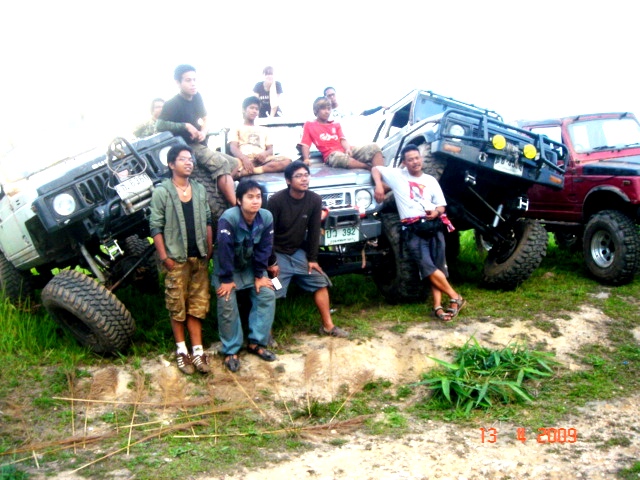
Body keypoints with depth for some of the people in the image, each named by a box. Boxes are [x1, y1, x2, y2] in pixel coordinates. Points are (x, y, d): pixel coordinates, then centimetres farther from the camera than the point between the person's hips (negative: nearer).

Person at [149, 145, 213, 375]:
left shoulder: (199, 189, 9)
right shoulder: (161, 191, -6)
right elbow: (156, 226, -8)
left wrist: (209, 249, 7)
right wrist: (164, 256, -12)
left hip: (199, 257, 4)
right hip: (176, 259, -4)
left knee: (197, 305, 7)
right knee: (177, 306, 4)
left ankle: (197, 351, 12)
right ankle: (181, 350, 16)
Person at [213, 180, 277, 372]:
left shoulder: (266, 217, -19)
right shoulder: (228, 218, -33)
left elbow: (264, 248, -10)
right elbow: (224, 250, -28)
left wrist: (260, 275, -8)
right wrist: (226, 279, -22)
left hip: (251, 265, 4)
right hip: (228, 267, -4)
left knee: (267, 296, -6)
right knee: (227, 306, -11)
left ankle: (256, 342, 7)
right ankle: (231, 351, 4)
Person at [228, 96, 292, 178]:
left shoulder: (264, 129, 32)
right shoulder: (236, 129, 21)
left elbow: (271, 149, 20)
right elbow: (233, 148, 3)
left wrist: (265, 153, -7)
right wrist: (244, 158, -21)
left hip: (261, 160, 5)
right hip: (244, 160, -5)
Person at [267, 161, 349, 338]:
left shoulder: (315, 200, -6)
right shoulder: (276, 200, -18)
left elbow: (314, 231, 0)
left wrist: (312, 259, -1)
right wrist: (271, 262, -15)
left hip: (298, 252, 5)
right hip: (277, 253, -5)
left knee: (320, 282, 4)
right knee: (270, 294, -13)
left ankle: (328, 326, 15)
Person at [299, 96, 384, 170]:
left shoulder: (336, 125, 25)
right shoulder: (309, 125, 13)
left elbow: (343, 140, 11)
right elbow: (305, 144, 3)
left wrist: (348, 149, -12)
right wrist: (306, 159, -15)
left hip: (345, 151, 5)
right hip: (332, 155, -5)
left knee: (373, 147, -17)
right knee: (340, 158, -44)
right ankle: (370, 167, -36)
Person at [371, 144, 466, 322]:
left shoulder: (431, 180, 19)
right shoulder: (397, 175, 11)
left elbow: (442, 206, 19)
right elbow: (375, 169, 16)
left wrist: (436, 212, -5)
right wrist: (378, 185, -4)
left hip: (434, 226, 3)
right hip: (412, 229, -3)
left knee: (438, 268, -5)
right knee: (428, 267, -15)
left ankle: (437, 306, -3)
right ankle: (456, 298, -5)